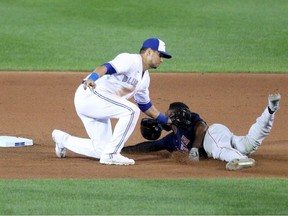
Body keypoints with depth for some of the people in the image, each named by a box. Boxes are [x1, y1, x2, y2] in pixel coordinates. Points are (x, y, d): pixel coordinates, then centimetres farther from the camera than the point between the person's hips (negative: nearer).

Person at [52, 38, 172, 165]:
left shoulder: (145, 78, 18)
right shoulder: (130, 60, -12)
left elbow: (145, 105, 29)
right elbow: (107, 67, -30)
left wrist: (167, 121, 28)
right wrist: (92, 78, -49)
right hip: (89, 95, -10)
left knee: (102, 149, 5)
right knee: (131, 110, -24)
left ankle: (63, 140, 24)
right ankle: (110, 155, -18)